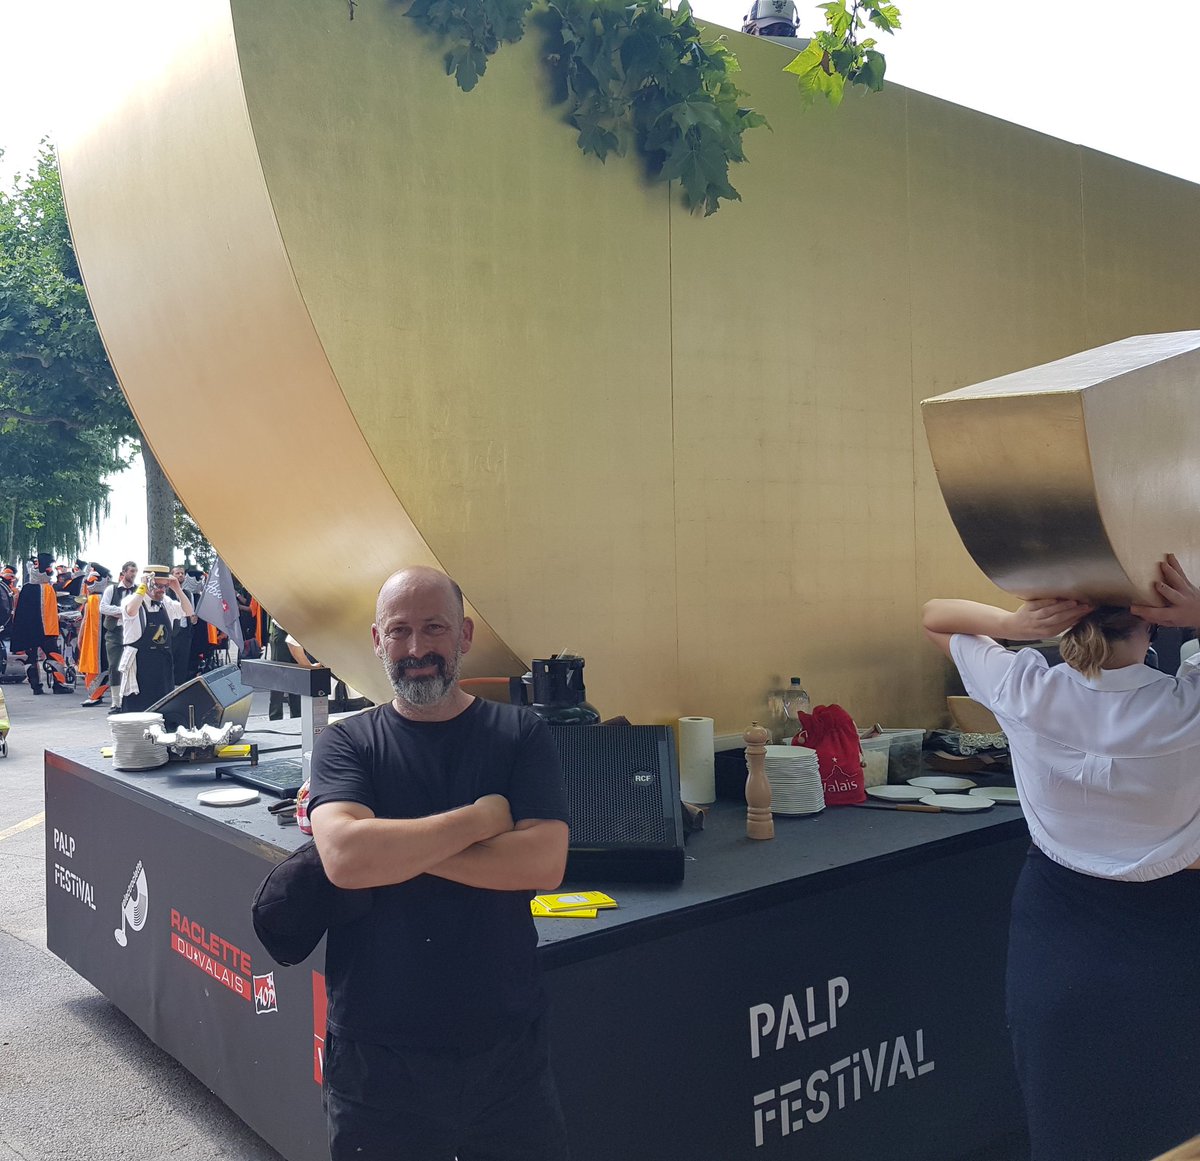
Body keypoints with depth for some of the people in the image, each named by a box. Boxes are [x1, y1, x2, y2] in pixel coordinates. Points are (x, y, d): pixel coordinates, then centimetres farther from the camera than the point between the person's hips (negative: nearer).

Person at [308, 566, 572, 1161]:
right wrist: (480, 820, -16)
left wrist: (393, 845, -18)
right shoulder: (346, 744, -3)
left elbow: (544, 862, -16)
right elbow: (344, 857, -21)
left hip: (506, 1048, 1)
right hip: (376, 1053, 0)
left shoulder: (520, 735, -2)